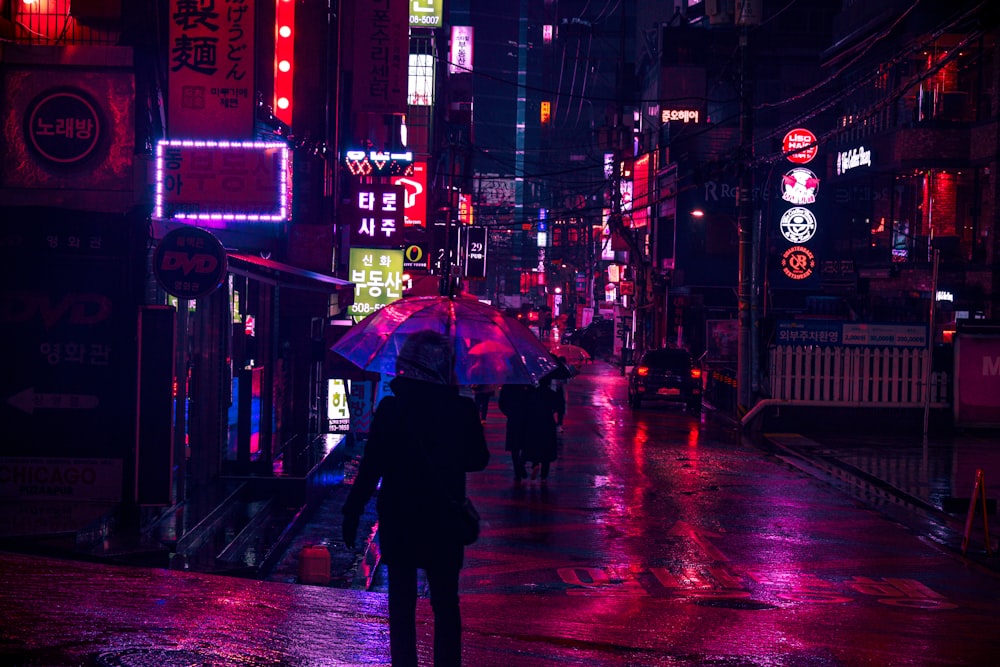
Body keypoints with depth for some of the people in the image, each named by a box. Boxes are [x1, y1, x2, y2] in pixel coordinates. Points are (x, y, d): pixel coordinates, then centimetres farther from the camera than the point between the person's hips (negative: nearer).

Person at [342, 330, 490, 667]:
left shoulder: (391, 408, -12)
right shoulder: (462, 409, -7)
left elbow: (371, 466, -12)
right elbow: (478, 459, 6)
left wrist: (352, 512, -5)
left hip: (398, 517, -1)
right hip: (443, 518, 2)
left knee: (402, 601, 8)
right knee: (445, 601, 12)